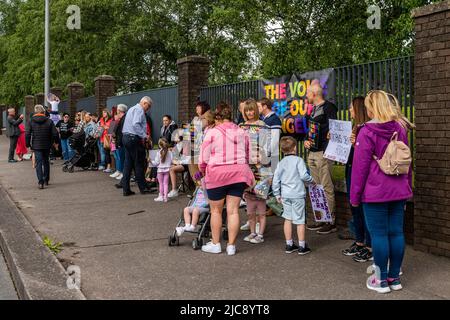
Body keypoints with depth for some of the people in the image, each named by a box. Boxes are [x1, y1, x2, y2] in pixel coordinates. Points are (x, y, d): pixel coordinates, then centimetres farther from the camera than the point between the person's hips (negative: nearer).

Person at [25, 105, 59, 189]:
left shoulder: (31, 121, -3)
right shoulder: (49, 121, -3)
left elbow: (27, 134, -5)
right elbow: (55, 134, -6)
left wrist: (28, 144, 7)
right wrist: (56, 141, 12)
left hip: (36, 146, -1)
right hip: (47, 145, 1)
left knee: (39, 163, -2)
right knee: (46, 162, 17)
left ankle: (41, 182, -12)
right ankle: (46, 180, 24)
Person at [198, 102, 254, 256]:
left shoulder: (212, 133, -6)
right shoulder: (242, 132, 8)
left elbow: (204, 158, -3)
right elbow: (247, 156, 16)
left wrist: (201, 171, 15)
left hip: (217, 174, -3)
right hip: (238, 174, 4)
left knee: (216, 210, 11)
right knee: (233, 210, 6)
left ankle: (215, 244, 19)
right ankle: (231, 246, 11)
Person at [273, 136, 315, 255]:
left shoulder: (281, 163, 6)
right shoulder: (298, 160, -8)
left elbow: (276, 179, 6)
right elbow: (304, 175, -16)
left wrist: (277, 194, 15)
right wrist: (312, 181, 4)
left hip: (285, 195, 5)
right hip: (298, 195, -5)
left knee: (288, 219, 13)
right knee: (300, 220, 3)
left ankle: (289, 245, 19)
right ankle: (302, 247, 8)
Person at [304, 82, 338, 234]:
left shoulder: (328, 107, -8)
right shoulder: (314, 110, 19)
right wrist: (307, 141, 9)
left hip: (323, 153, -9)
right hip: (312, 153, 9)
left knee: (327, 187, -6)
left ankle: (331, 220, 0)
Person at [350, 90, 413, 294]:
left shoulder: (367, 132, -12)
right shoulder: (400, 129, 7)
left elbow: (360, 166, -11)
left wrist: (355, 195, -4)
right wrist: (407, 188, 23)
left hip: (375, 192, -6)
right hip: (399, 191, 6)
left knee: (379, 234, 1)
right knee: (396, 232, 9)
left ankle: (382, 280, 9)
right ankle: (394, 278, 19)